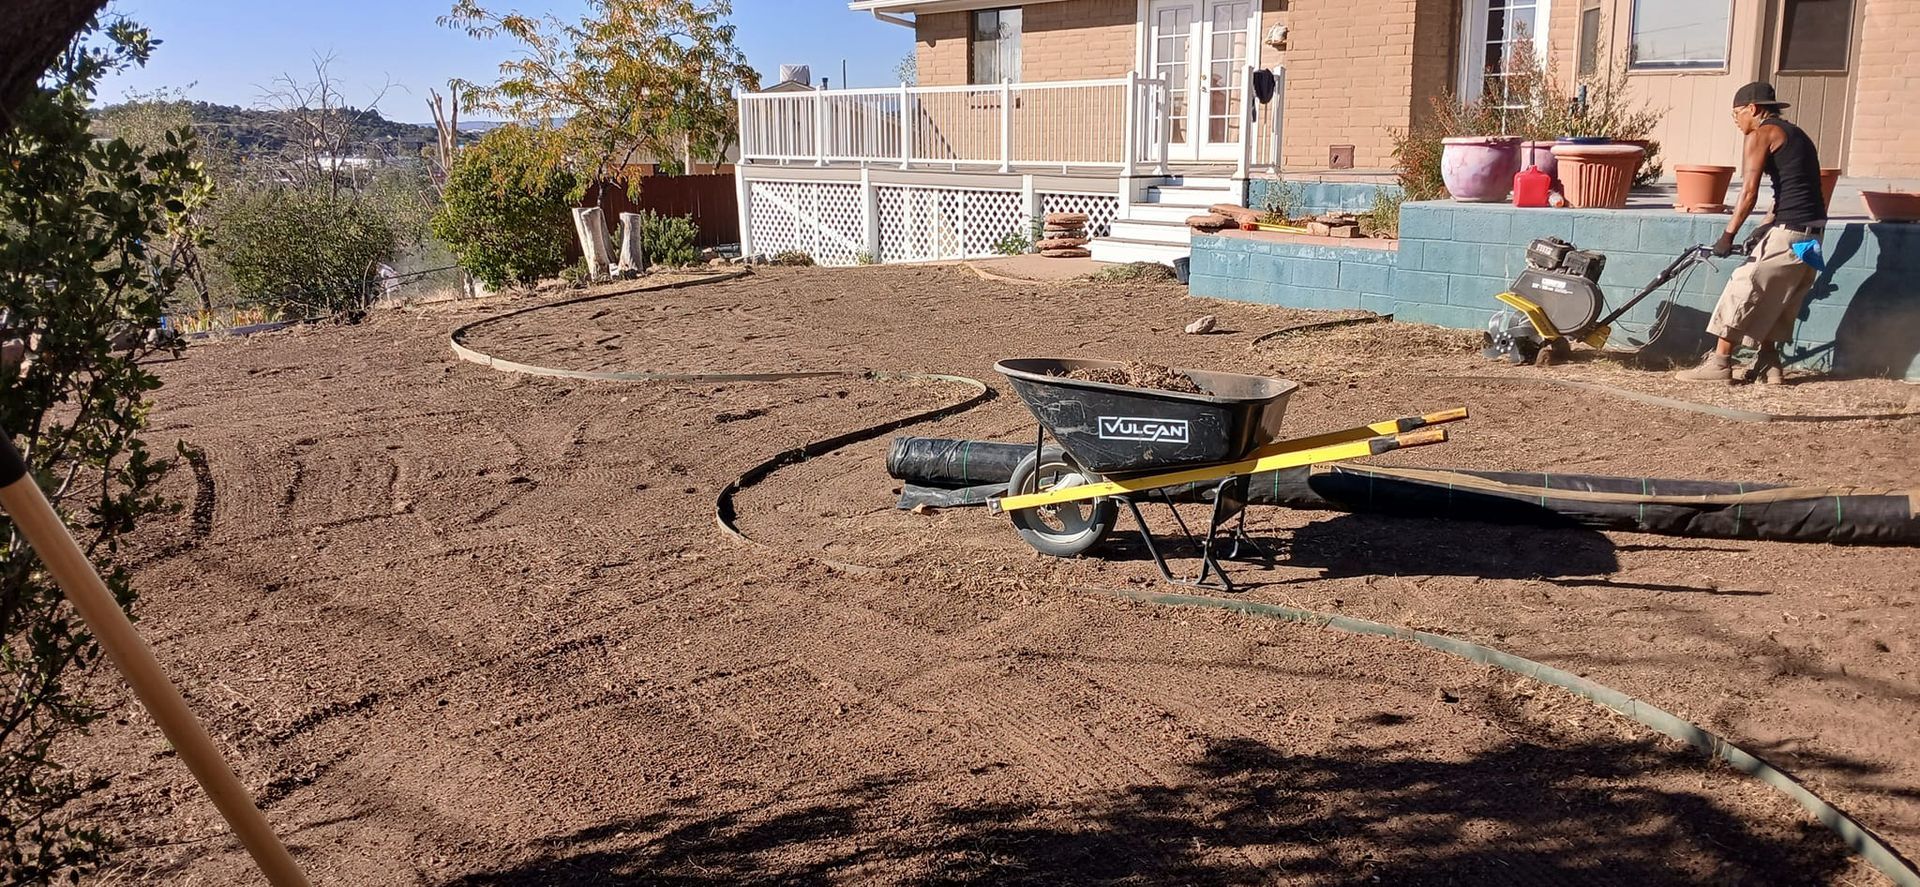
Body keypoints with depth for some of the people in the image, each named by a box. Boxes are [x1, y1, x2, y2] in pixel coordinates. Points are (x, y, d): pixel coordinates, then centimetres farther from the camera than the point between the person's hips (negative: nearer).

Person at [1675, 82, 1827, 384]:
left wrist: (1728, 235, -9)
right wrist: (1761, 232, 18)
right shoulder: (1795, 135, 23)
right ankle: (1768, 364, 18)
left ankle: (1720, 363, -2)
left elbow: (1749, 192, -12)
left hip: (1787, 233, -9)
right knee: (1772, 299, 17)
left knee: (1743, 290, -3)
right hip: (1811, 233, 9)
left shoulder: (1761, 135, -4)